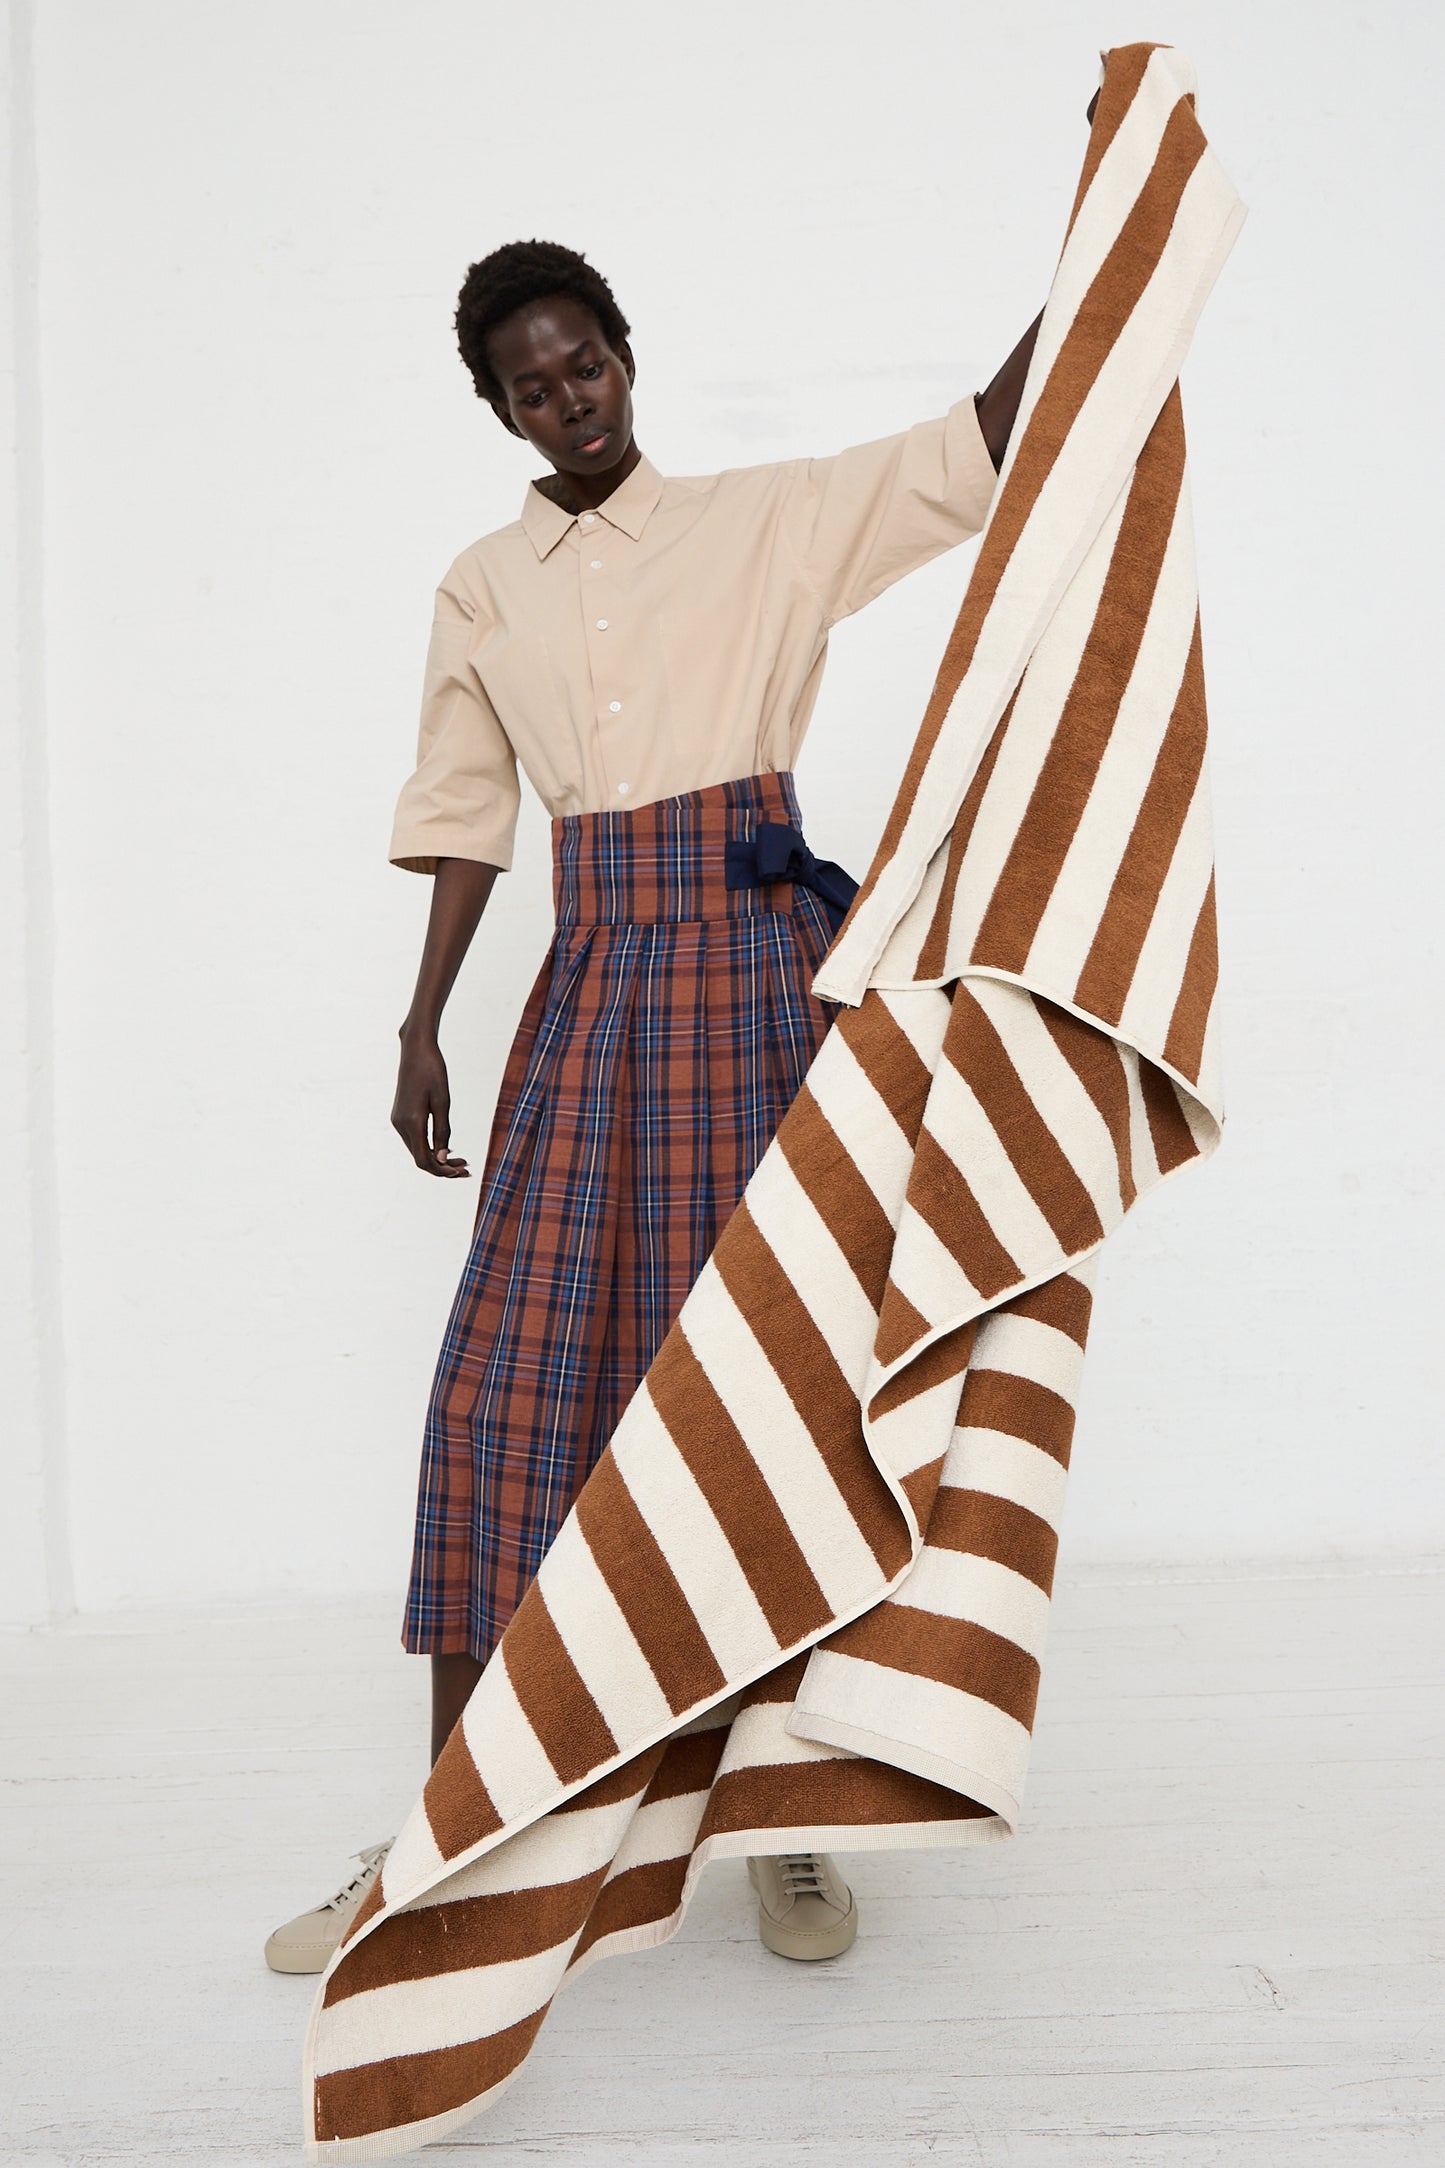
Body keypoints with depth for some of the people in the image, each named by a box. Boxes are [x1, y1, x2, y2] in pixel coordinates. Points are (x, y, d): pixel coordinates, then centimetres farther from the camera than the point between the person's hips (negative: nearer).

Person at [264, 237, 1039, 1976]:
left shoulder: (767, 523, 7)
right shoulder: (483, 591, 15)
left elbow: (978, 447, 3)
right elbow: (465, 815, 15)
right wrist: (422, 1025, 11)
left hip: (759, 960, -2)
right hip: (593, 975, 2)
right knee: (514, 1371, -2)